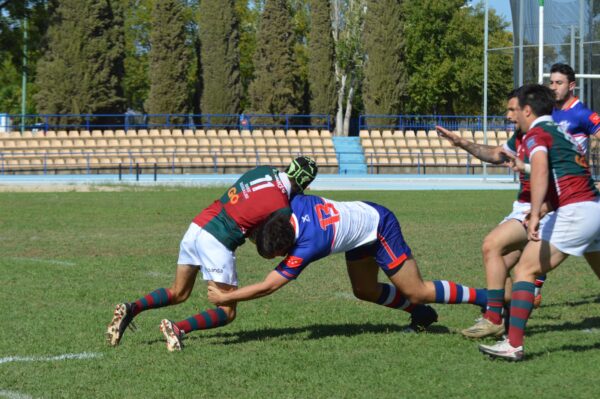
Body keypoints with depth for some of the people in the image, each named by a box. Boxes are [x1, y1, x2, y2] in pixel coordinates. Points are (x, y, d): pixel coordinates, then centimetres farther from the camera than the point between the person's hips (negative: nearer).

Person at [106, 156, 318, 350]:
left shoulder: (265, 170, 7)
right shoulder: (282, 209, -9)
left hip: (196, 227, 7)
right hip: (217, 242, -7)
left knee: (178, 292, 24)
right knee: (227, 312, 4)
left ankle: (131, 308, 4)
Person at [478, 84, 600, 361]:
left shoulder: (536, 134, -2)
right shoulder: (562, 133, 24)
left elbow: (540, 169, -22)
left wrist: (535, 215, -32)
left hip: (574, 212, -9)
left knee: (525, 270, -7)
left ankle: (514, 345, -14)